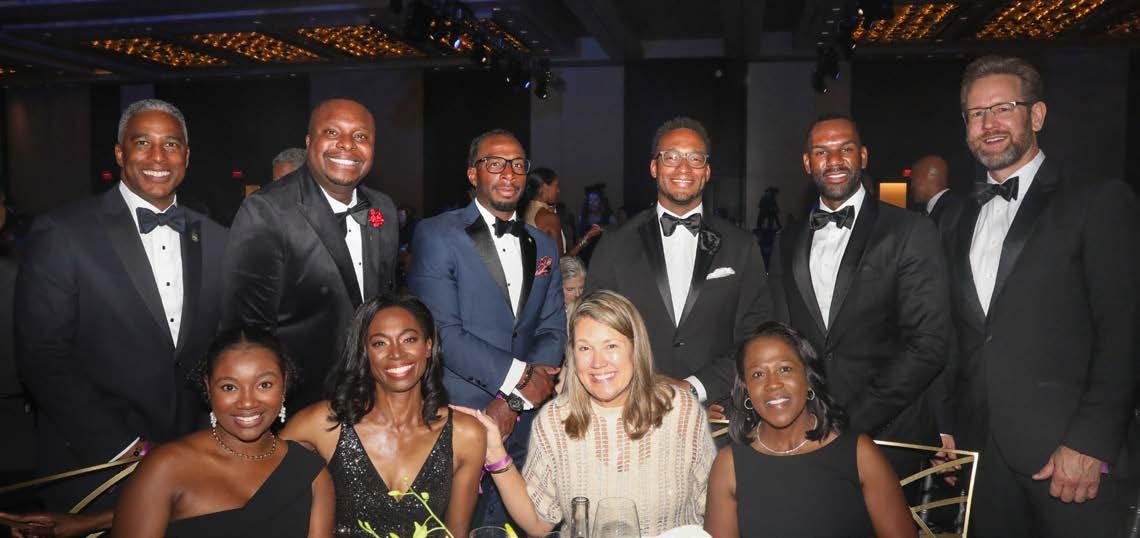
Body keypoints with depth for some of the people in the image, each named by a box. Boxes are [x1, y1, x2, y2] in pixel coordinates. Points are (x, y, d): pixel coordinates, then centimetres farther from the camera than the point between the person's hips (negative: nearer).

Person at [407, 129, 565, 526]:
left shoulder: (543, 246, 12)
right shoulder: (436, 235, -5)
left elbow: (553, 331, 5)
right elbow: (443, 331, -14)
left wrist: (513, 402, -9)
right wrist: (518, 376, -14)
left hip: (522, 420, 5)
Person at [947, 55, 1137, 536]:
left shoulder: (1098, 202, -2)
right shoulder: (964, 221, 14)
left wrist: (1090, 442, -15)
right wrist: (950, 434, 10)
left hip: (1072, 455, -4)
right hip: (984, 455, 5)